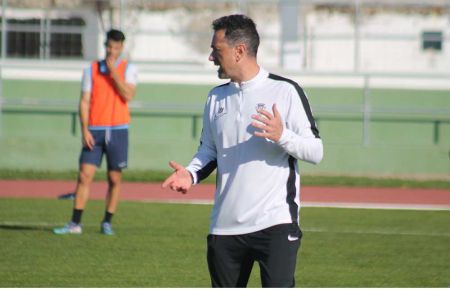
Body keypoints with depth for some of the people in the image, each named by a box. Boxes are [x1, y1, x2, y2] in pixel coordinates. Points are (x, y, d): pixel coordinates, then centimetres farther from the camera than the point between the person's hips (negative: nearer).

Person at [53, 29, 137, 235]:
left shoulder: (128, 69, 3)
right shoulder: (92, 70, 7)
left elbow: (128, 96, -12)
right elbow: (84, 101, 5)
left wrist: (113, 71, -14)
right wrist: (84, 130, -6)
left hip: (118, 130, -1)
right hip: (95, 131, 1)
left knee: (115, 179, 2)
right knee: (85, 175, -7)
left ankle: (107, 223, 12)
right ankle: (75, 224, -5)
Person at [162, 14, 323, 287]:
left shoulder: (285, 91, -5)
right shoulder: (217, 97, 13)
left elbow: (316, 151, -6)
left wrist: (282, 136, -24)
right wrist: (191, 174, 1)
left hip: (275, 222, -6)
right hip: (225, 225, 6)